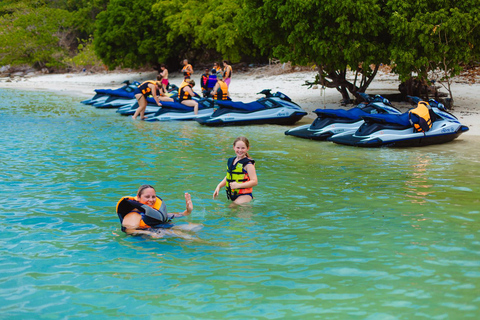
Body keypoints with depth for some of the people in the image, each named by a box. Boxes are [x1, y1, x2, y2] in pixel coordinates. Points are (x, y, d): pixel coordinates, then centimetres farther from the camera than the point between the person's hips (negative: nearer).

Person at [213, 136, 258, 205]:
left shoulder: (248, 164, -13)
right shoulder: (230, 161, 11)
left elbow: (254, 181, -18)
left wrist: (238, 185, -24)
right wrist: (219, 186, 10)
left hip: (243, 196, -8)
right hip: (232, 195, 8)